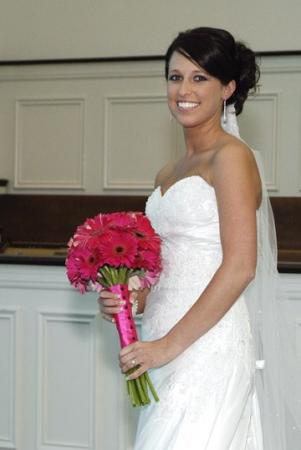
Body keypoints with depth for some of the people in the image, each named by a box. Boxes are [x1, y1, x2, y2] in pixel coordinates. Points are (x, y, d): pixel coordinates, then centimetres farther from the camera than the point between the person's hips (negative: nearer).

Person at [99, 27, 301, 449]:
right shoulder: (168, 175, 16)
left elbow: (240, 266, -15)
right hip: (166, 344, 7)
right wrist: (132, 302, 1)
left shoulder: (231, 157, -7)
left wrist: (170, 344, -16)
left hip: (209, 345, -7)